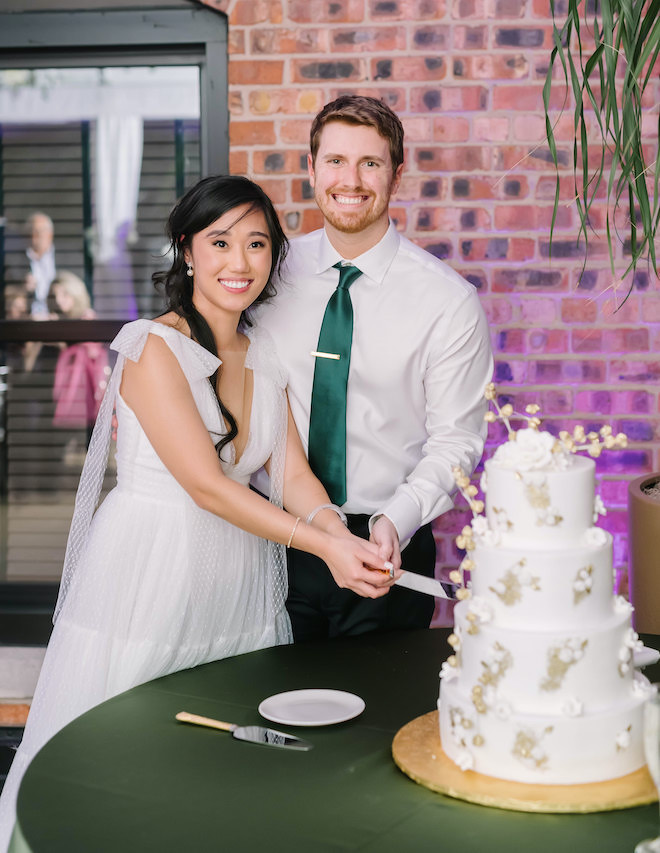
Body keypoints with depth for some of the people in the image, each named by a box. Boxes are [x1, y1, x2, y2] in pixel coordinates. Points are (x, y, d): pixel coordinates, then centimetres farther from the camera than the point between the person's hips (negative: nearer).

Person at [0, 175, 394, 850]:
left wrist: (347, 540, -18)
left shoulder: (266, 354, 9)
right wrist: (323, 544, -25)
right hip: (150, 573, -6)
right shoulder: (153, 347, -12)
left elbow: (291, 474, 2)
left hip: (239, 580, 6)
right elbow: (207, 485, -19)